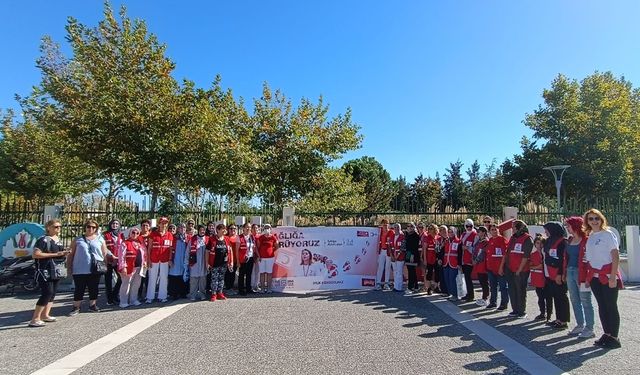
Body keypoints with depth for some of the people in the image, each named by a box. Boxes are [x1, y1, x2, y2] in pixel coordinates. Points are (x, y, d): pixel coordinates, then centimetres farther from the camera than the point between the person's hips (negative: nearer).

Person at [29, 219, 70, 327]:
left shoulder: (58, 240, 14)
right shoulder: (43, 240, -12)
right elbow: (35, 254, -20)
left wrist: (64, 254, 5)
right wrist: (55, 254, -21)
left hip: (55, 271, 9)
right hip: (44, 271, -9)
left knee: (52, 293, 11)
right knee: (47, 293, -14)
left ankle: (45, 315, 21)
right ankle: (35, 319, -8)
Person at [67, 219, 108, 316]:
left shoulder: (100, 239, 7)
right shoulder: (78, 239, 6)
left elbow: (104, 254, 9)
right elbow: (71, 254, 9)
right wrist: (69, 267, 6)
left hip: (95, 270, 1)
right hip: (80, 270, -1)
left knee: (93, 289, 10)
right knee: (79, 289, 4)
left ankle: (92, 305, 22)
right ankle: (76, 307, 16)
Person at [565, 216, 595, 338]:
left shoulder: (586, 240, -12)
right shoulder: (570, 240, 12)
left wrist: (588, 276, -19)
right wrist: (565, 273, 13)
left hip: (581, 273, -8)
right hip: (570, 272, 8)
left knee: (585, 301, 0)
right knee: (574, 300, 14)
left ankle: (589, 329, 9)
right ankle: (580, 325, 24)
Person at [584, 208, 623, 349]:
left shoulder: (608, 234, -6)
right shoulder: (590, 237, 11)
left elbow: (616, 256, -12)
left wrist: (613, 277, -18)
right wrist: (588, 276, 9)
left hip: (608, 275, -6)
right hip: (595, 276, 6)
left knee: (611, 306, -1)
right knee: (602, 306, 10)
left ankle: (614, 338, 7)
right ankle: (607, 334, 20)